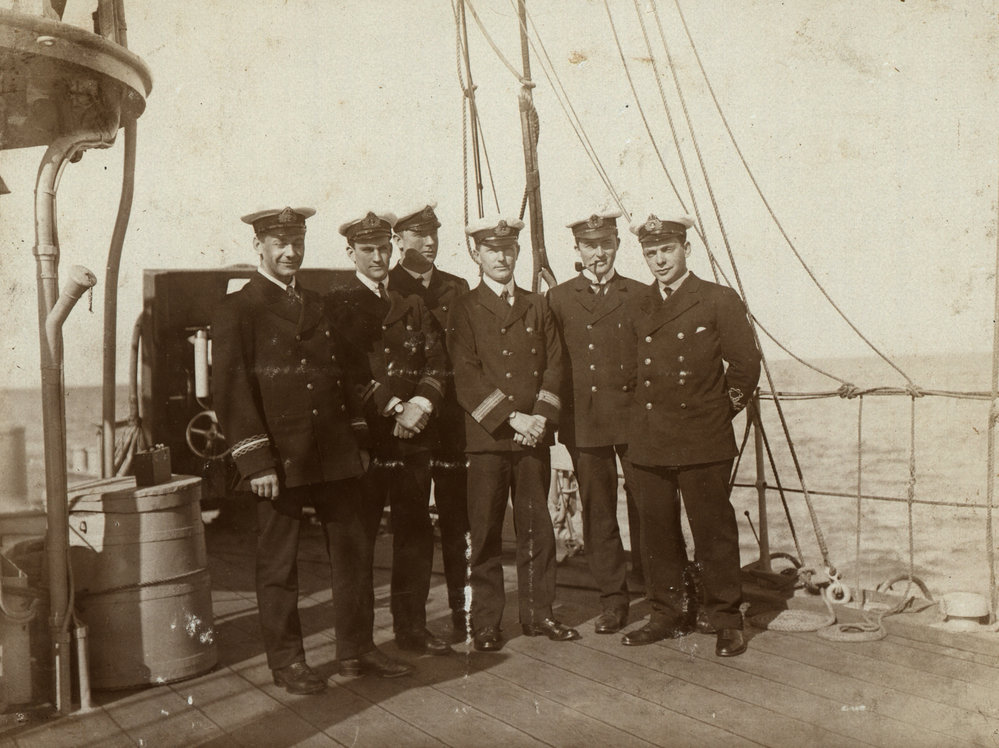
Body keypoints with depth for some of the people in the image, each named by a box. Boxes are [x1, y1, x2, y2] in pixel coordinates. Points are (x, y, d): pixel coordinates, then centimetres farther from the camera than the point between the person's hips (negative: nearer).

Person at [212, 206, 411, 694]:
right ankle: (287, 662, 19)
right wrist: (256, 461, -15)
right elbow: (230, 391, -9)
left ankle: (356, 649, 23)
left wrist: (359, 440, 14)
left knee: (354, 550, 10)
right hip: (279, 460, -6)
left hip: (336, 455, 6)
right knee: (278, 563, 4)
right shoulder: (237, 311, -2)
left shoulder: (317, 305, 17)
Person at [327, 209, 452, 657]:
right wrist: (394, 407, -15)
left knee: (416, 534, 9)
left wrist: (422, 403, -10)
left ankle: (412, 628, 22)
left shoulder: (413, 305, 16)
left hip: (413, 437, 4)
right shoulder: (338, 306, 1)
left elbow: (437, 361, 9)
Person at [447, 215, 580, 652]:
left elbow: (554, 366, 9)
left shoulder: (537, 307, 15)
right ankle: (486, 623, 12)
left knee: (537, 528, 8)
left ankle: (538, 614, 21)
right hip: (487, 436, -3)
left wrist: (540, 418, -6)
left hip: (534, 435, 4)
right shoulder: (464, 311, 2)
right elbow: (467, 378, -7)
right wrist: (511, 417, -14)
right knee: (486, 532, 1)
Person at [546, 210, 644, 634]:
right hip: (585, 422, 0)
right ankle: (613, 599, 18)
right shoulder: (558, 300, 7)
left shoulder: (640, 296, 9)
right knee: (598, 515, 6)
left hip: (635, 417, 0)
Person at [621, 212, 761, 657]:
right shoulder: (638, 307, 12)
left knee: (714, 534, 1)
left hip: (702, 442, -4)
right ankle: (665, 616, 23)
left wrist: (724, 407, 5)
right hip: (648, 442, 5)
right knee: (656, 534, 10)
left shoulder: (719, 301, -2)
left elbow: (746, 364, -1)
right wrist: (645, 413, 13)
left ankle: (726, 623, 14)